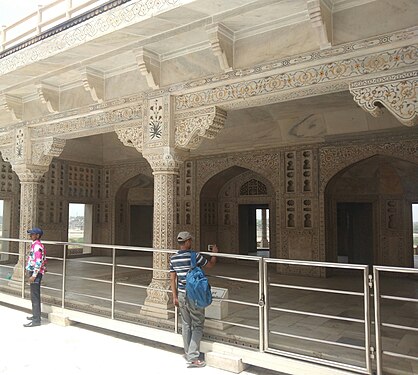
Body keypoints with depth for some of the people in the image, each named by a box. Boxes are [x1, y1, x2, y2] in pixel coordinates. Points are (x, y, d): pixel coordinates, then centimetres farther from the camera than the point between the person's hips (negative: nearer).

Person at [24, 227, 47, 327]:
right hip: (34, 272, 10)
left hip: (35, 273, -10)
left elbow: (39, 262, -24)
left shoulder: (37, 246, -18)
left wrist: (34, 275, -23)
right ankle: (35, 315, 31)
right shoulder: (36, 245, 14)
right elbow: (44, 260, 20)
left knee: (35, 296, -6)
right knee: (35, 295, 19)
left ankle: (36, 320, -1)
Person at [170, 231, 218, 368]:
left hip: (181, 295, 6)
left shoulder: (173, 258, 1)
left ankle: (188, 353, 29)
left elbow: (172, 279, 5)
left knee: (186, 324, 18)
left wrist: (175, 296, 12)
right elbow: (210, 265, 0)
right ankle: (192, 357, 2)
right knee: (197, 326, 4)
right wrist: (214, 253, 17)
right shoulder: (195, 256, -16)